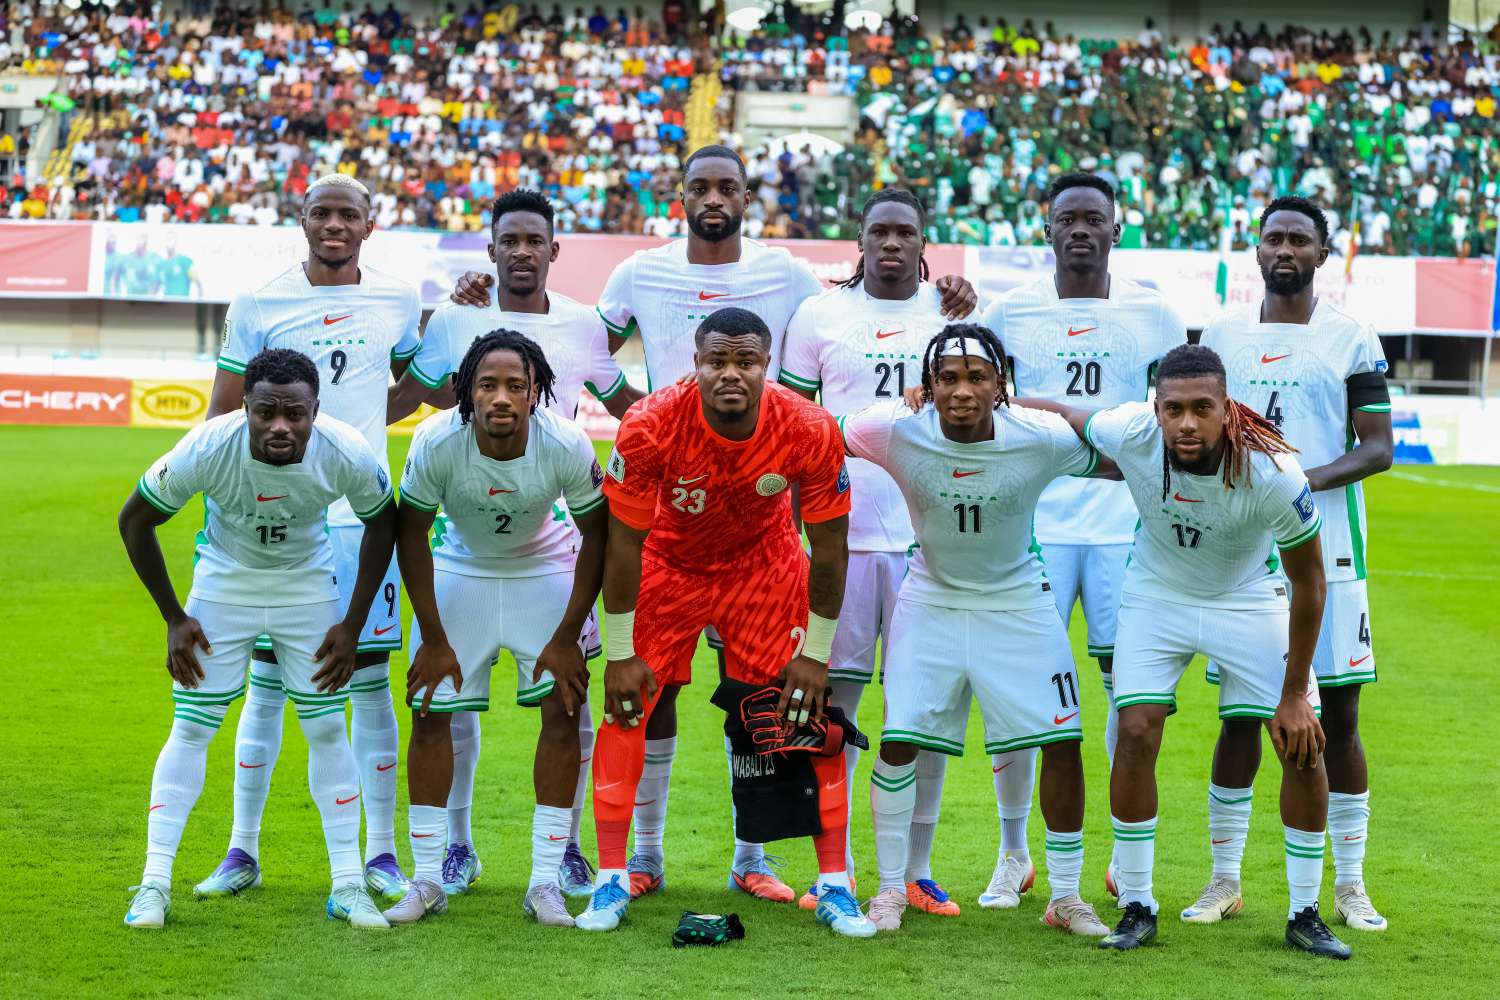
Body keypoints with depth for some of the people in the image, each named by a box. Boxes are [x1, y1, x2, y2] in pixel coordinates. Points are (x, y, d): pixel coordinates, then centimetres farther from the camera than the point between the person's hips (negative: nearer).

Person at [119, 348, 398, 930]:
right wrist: (174, 618, -10)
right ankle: (154, 886, 2)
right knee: (191, 730, -5)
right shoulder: (207, 448, -31)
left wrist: (352, 626, -7)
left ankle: (347, 887, 7)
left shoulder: (347, 455, -28)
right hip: (224, 582, -1)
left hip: (308, 586, 1)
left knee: (327, 729, -1)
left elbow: (382, 525, -6)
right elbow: (134, 519, -14)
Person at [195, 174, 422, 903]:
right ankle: (243, 850, 13)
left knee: (370, 680, 2)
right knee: (267, 679, 3)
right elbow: (222, 417, 2)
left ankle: (380, 854, 9)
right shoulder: (259, 306, -1)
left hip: (362, 515, 1)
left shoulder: (398, 303, 6)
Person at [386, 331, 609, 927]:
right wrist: (433, 638, -11)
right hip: (460, 568, 0)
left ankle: (545, 881, -3)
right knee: (429, 713, -6)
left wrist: (567, 636, -12)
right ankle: (427, 879, 5)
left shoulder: (566, 446, -29)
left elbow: (597, 536, -12)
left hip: (545, 569, 0)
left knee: (564, 709, -10)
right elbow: (411, 534, -13)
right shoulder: (436, 441, -29)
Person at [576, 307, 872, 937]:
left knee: (810, 712, -5)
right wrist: (621, 653, -14)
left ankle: (835, 886, 5)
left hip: (767, 566, 1)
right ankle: (611, 881, 3)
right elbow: (624, 543, -19)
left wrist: (816, 653, -8)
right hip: (671, 564, 0)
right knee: (627, 708, -8)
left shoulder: (810, 432, -28)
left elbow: (829, 548, -13)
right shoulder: (650, 426, -31)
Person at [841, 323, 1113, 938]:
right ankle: (891, 888, 13)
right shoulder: (897, 431, -22)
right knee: (898, 742, -7)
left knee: (1062, 743, -2)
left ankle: (1065, 896, 14)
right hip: (931, 603, 0)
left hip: (1018, 604, 0)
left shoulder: (1042, 439, -22)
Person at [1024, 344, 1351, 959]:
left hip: (1248, 602, -1)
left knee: (1303, 744, -7)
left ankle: (1304, 915, 8)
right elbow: (1059, 414, -7)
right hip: (1156, 596, 1)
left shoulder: (1272, 474, -33)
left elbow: (1308, 583, -18)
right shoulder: (1130, 434, -30)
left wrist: (1295, 693, -14)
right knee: (1136, 733, -13)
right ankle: (1136, 907, 2)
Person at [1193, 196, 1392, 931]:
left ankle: (1350, 886, 9)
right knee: (1239, 717, 4)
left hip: (1327, 549, -1)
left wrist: (1312, 479, -17)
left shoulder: (1352, 339, 2)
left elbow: (1378, 446, -2)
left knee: (1338, 717, 1)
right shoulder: (1222, 334, 9)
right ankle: (1225, 880, 13)